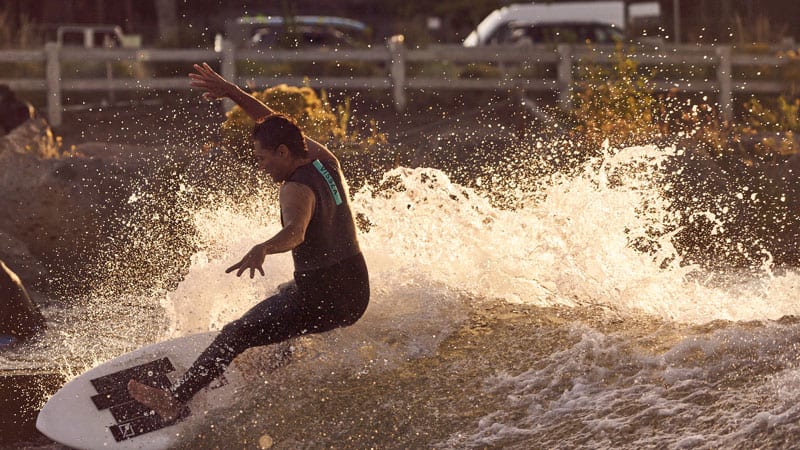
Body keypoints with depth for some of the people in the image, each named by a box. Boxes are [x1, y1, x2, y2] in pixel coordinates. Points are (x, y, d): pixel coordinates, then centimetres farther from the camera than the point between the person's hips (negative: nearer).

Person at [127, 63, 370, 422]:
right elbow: (273, 123, 18)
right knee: (283, 296, 40)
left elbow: (295, 231, -45)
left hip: (323, 299, -9)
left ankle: (176, 400, -18)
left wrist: (262, 249, -64)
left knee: (236, 335, -12)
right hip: (357, 290, 9)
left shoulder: (297, 190, -22)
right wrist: (232, 92, 15)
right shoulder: (323, 160, 4)